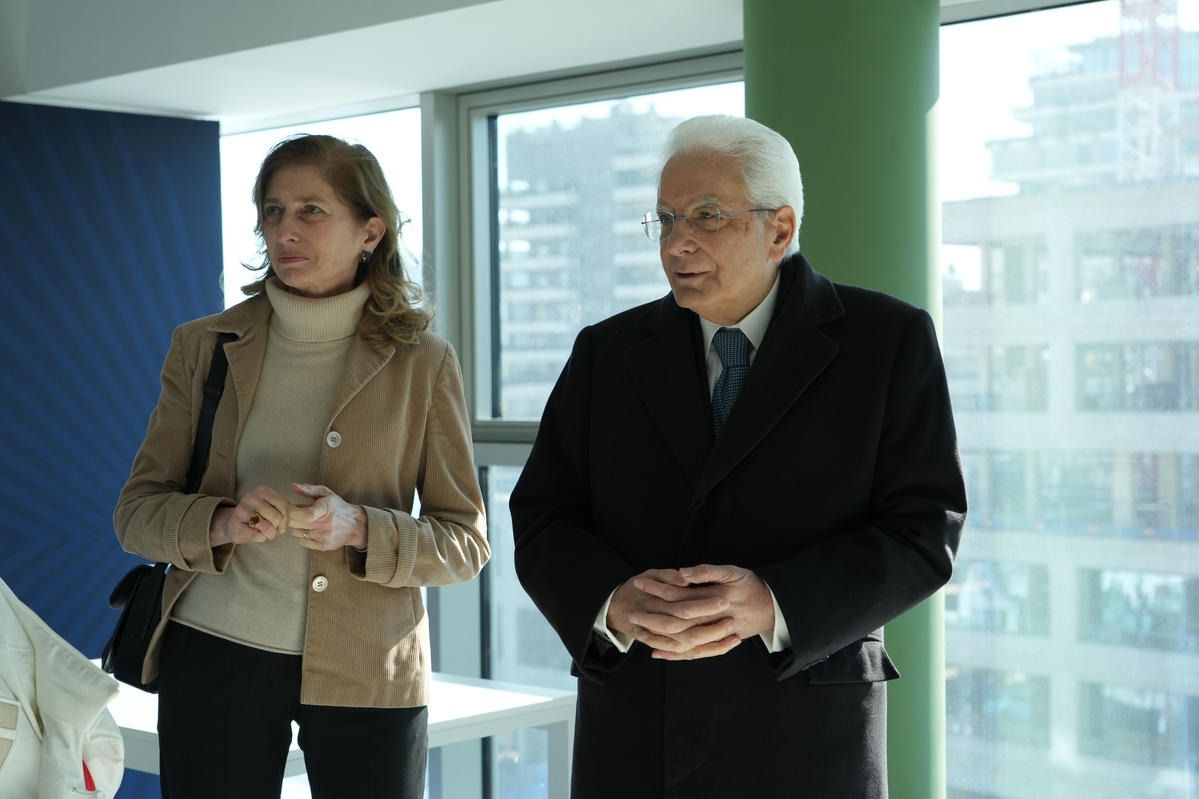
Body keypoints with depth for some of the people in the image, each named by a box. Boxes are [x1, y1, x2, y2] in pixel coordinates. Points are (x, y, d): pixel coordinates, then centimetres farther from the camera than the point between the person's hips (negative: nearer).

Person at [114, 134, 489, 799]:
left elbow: (466, 543, -1)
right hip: (214, 657, 1)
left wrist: (358, 530, -19)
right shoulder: (204, 345, 4)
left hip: (366, 668, -1)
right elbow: (136, 511, 3)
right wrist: (222, 522, -18)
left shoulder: (422, 362, -1)